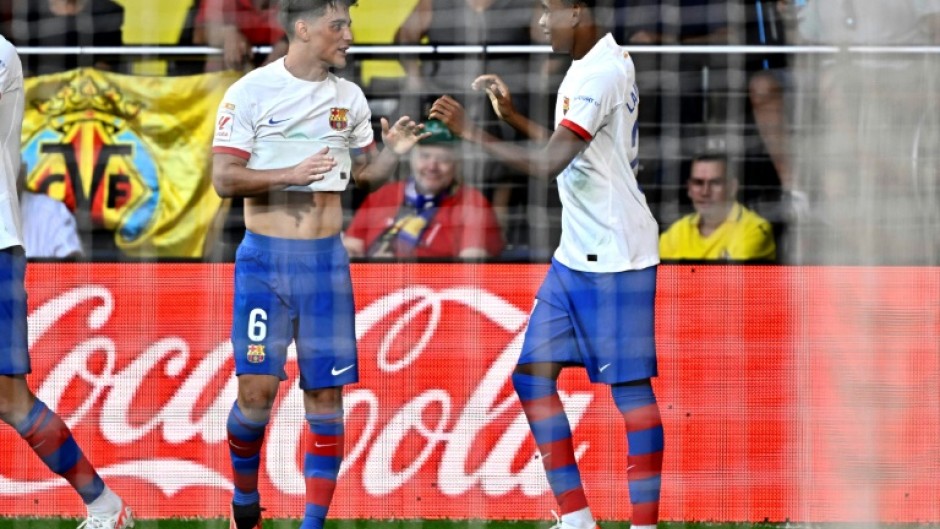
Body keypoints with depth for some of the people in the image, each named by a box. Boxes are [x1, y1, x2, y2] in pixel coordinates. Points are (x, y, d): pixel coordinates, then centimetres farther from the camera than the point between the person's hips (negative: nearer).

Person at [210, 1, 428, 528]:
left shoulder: (349, 97, 8)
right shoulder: (251, 92, -6)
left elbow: (363, 169, 20)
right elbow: (225, 178, -9)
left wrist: (393, 152, -1)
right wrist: (291, 174, -22)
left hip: (326, 259, 4)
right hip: (265, 260, -4)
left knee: (326, 395, 1)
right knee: (257, 389, -9)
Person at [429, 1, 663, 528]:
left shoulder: (598, 74, -19)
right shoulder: (606, 62, 13)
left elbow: (549, 163, -26)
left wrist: (472, 132, -21)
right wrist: (514, 117, 16)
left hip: (613, 257, -10)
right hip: (578, 254, 10)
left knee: (631, 386, -5)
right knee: (533, 372, 8)